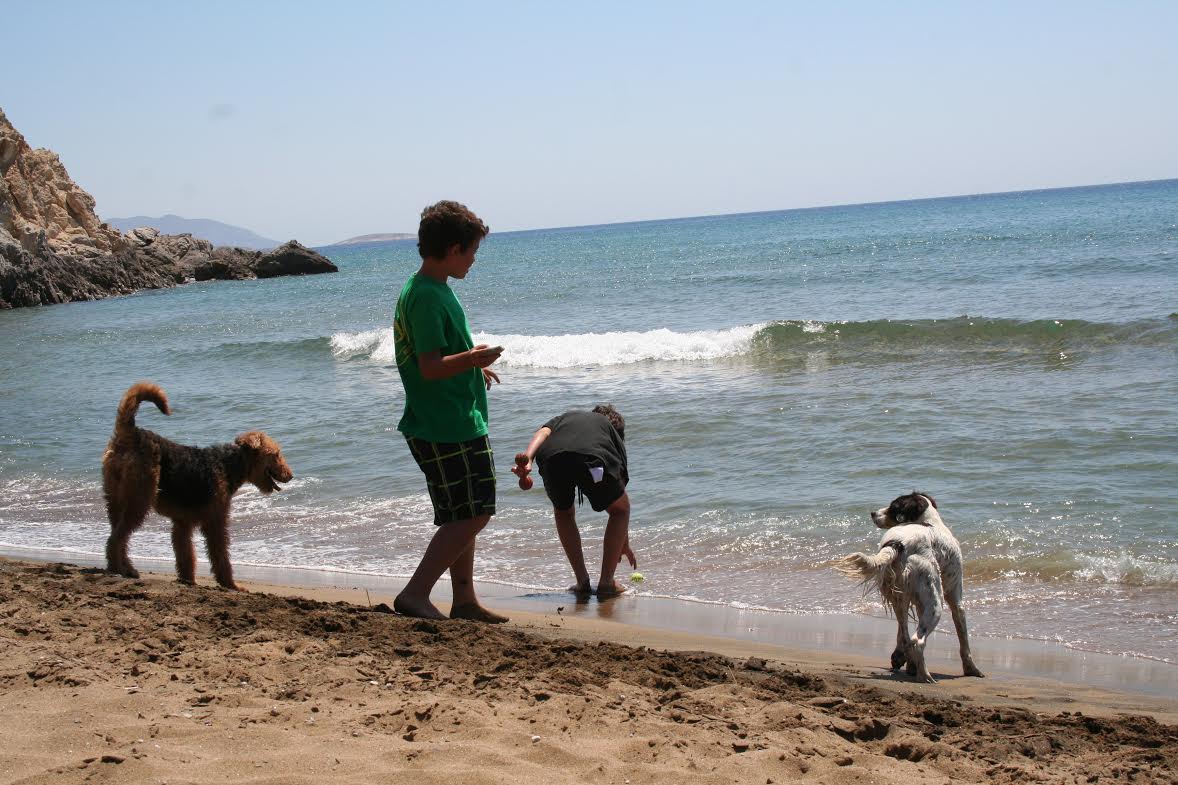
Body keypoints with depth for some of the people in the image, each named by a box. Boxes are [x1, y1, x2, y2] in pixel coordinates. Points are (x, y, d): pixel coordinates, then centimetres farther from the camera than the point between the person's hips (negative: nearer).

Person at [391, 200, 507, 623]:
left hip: (454, 424, 11)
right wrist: (474, 358, -22)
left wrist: (471, 365, 33)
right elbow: (430, 368, -25)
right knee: (469, 517, -8)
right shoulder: (428, 297, -19)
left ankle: (464, 601, 22)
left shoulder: (425, 288, 13)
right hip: (446, 428, -11)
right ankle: (415, 594, -4)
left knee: (465, 517, 15)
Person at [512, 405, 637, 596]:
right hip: (593, 459, -2)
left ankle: (582, 582, 27)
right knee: (620, 509, 26)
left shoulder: (565, 417, 44)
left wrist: (527, 459, -1)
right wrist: (625, 543, 49)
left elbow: (543, 432, 17)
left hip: (551, 458, 2)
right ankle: (606, 583, 20)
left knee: (563, 512, 32)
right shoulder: (613, 431, 39)